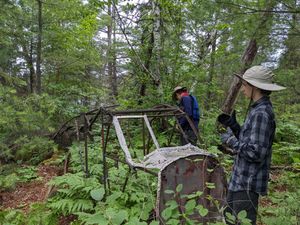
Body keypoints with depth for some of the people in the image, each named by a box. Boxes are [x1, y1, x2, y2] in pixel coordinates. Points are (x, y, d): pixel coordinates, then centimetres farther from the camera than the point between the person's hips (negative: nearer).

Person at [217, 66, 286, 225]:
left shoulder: (261, 113, -22)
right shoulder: (258, 109, 8)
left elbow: (256, 152, -25)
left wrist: (230, 140, -16)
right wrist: (232, 125, 4)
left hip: (248, 182, -10)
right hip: (241, 179, 10)